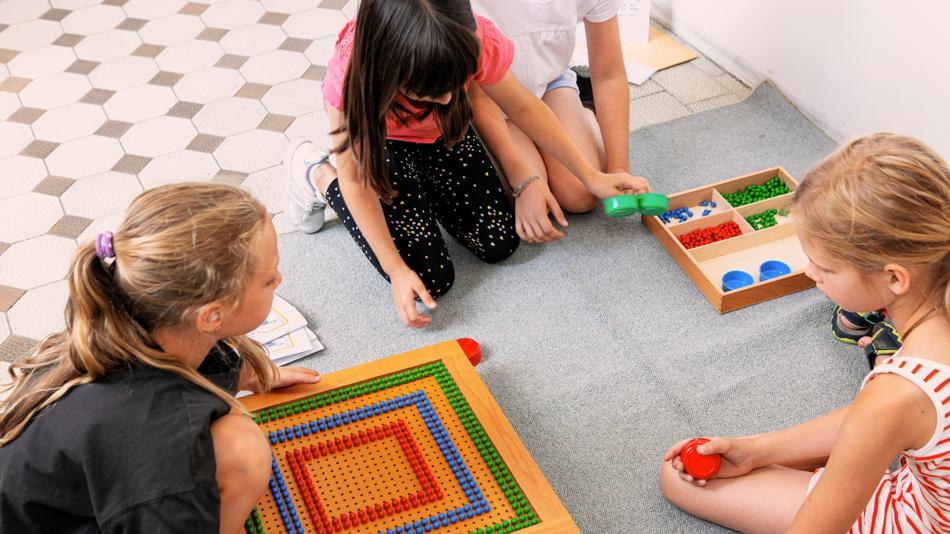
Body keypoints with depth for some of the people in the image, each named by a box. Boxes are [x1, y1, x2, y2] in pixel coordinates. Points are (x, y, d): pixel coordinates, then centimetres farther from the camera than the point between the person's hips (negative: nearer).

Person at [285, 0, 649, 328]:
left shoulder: (474, 40, -35)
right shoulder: (350, 72, -41)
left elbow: (524, 108, -14)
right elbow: (356, 178, -24)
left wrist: (591, 177, -7)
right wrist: (397, 270, -25)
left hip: (446, 135, 3)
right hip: (383, 146, -3)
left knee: (499, 243, -5)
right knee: (430, 279, -8)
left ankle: (423, 189, 23)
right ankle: (318, 175, 9)